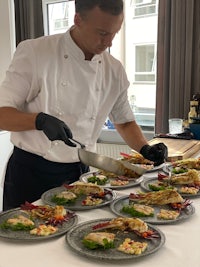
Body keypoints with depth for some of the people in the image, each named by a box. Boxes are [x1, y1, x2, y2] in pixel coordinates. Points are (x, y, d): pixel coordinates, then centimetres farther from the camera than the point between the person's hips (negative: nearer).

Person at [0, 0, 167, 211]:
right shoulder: (34, 52, -12)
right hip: (31, 173, -3)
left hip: (78, 175, 4)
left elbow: (124, 121, 13)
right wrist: (40, 121, -30)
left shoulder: (114, 71, 1)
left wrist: (145, 149, -4)